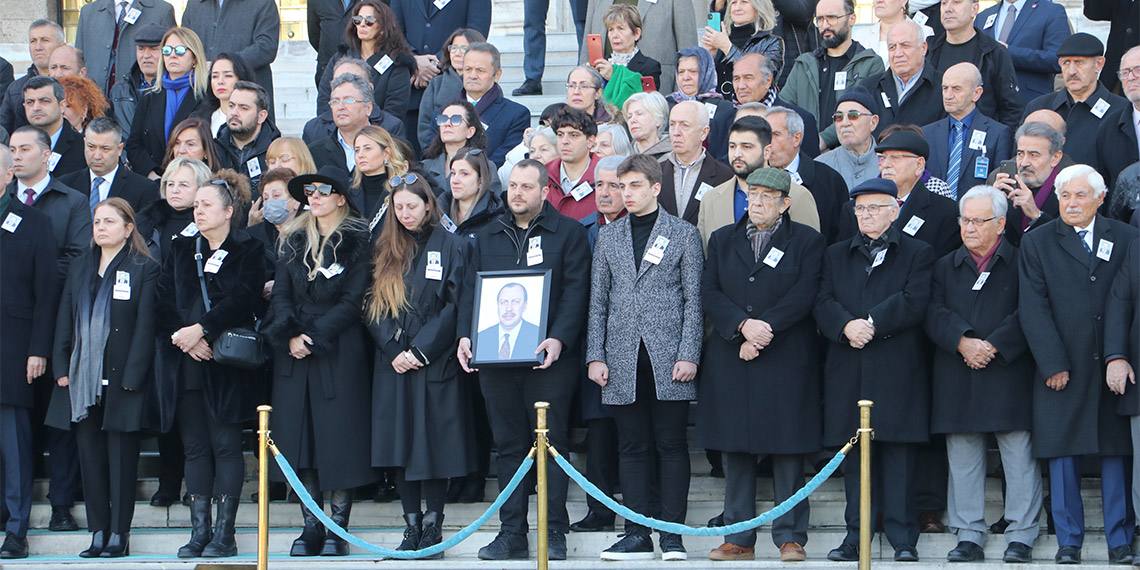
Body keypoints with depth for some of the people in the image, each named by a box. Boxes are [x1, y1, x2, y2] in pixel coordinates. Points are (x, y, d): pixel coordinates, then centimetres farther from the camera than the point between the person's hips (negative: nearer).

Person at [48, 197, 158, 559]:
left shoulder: (144, 270, -1)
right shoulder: (79, 270, 15)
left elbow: (145, 326, -7)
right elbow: (65, 322, 14)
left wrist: (132, 377, -13)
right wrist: (62, 369, 3)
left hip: (121, 380, -5)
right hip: (82, 381, 5)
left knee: (121, 458, -1)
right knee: (90, 457, 5)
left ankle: (119, 535, 5)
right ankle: (98, 532, 10)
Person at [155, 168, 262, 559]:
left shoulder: (247, 251, 2)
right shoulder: (181, 250, 16)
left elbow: (242, 299, -11)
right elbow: (164, 302, 7)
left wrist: (200, 330, -17)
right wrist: (184, 338, -9)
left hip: (227, 362, -4)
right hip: (188, 365, 4)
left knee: (225, 445, -4)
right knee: (195, 446, 4)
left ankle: (224, 534, -2)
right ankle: (199, 531, 6)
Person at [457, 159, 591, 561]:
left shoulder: (568, 233, 3)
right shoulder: (488, 237, 16)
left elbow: (575, 291, -5)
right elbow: (471, 290, 14)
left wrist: (558, 338, -19)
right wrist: (465, 335, -2)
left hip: (548, 359, -4)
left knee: (551, 444, -2)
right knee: (508, 445, 6)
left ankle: (555, 533, 2)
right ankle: (512, 533, 10)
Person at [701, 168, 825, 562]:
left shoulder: (807, 242, 4)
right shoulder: (722, 240, 14)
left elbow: (802, 297, -7)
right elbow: (709, 292, 3)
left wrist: (763, 331, -14)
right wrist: (744, 325, -13)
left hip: (786, 362, -3)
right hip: (730, 361, 3)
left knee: (787, 451, -2)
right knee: (736, 451, 5)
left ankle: (791, 538, 4)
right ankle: (739, 539, 10)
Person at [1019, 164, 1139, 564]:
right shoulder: (1036, 243, 5)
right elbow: (1033, 310, -1)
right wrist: (1053, 364, -9)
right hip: (1064, 371, 0)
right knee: (1063, 456, 1)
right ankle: (1068, 542, 9)